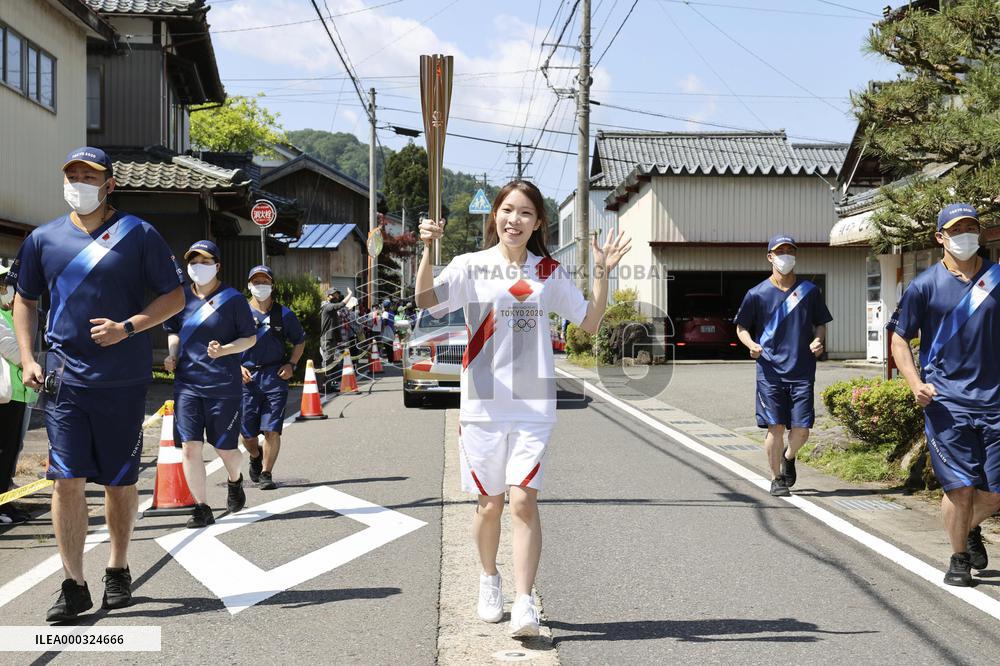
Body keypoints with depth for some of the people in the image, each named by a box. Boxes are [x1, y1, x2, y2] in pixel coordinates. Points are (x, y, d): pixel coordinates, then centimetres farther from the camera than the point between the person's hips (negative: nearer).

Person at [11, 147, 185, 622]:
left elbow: (175, 297, 2)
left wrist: (126, 327, -13)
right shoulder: (44, 239, 8)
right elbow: (25, 300, 18)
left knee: (121, 480, 8)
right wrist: (28, 359, 5)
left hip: (124, 380, -1)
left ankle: (118, 569, 27)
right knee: (67, 479, -5)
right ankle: (73, 585, 3)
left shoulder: (138, 235, 0)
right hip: (64, 378, 1)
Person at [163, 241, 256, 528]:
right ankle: (202, 508, 6)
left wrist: (224, 350, -16)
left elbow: (250, 338, 1)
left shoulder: (232, 299, -4)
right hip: (187, 382, 3)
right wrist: (172, 354, 3)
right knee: (190, 447, -5)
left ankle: (235, 481, 38)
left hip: (224, 385, -3)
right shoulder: (181, 297, 7)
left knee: (226, 448, 3)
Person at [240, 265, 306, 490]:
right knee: (247, 434, 6)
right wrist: (238, 367, -5)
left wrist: (291, 364, 2)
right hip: (247, 377, 1)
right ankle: (255, 457, 39)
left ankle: (266, 473, 7)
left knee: (272, 430, -9)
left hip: (275, 376, 0)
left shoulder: (284, 314, 6)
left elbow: (300, 341, 17)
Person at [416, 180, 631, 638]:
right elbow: (426, 300, -12)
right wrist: (427, 251, -25)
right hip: (483, 402, 0)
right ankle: (489, 581, 34)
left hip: (534, 403, 0)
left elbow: (590, 322, 11)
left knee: (523, 500, -11)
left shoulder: (550, 273, 8)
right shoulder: (470, 266, 2)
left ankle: (524, 603, -12)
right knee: (489, 502, 10)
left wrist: (602, 273, 0)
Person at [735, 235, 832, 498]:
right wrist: (752, 345, -10)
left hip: (802, 371, 1)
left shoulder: (809, 291, 8)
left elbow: (820, 324, 17)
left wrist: (819, 341, -4)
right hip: (770, 370, -1)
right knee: (775, 427, -4)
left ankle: (788, 457, 31)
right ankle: (777, 478, 14)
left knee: (802, 429, -2)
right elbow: (741, 328, 10)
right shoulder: (757, 294, 3)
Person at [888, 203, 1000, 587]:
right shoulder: (925, 285, 1)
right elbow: (899, 339, 5)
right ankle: (958, 559, 14)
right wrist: (915, 383, -9)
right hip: (946, 400, -2)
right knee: (961, 487, -7)